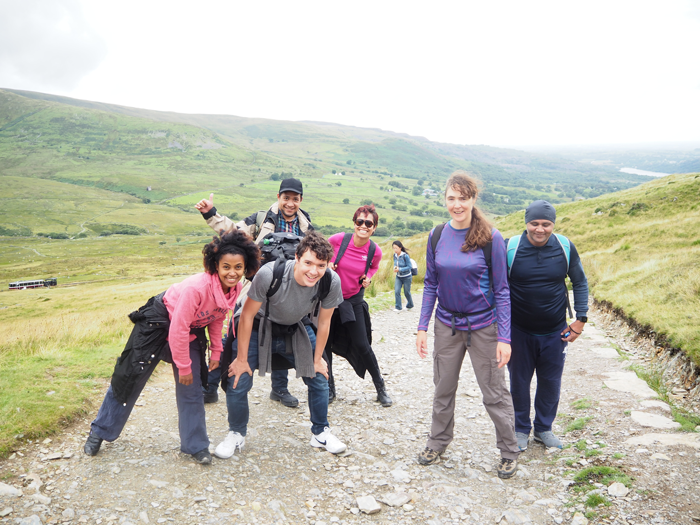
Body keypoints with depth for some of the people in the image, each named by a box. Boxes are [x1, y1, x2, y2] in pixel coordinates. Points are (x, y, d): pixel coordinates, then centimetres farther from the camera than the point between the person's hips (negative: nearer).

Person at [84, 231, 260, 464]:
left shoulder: (235, 288, -17)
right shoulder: (197, 287, -38)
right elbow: (178, 329, -30)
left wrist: (216, 351, 2)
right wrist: (183, 366, -20)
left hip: (191, 330, 6)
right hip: (158, 322, -5)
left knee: (192, 388, 6)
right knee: (129, 378, 8)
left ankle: (195, 445, 22)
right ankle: (99, 432, 30)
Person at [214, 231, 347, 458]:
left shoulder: (331, 281, -27)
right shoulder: (270, 274, -36)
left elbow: (324, 322, -9)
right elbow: (247, 315, -21)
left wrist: (317, 359, 1)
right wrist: (242, 359, -14)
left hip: (295, 329, 3)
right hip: (259, 327, -3)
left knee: (319, 376, 2)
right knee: (238, 382, -9)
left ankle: (320, 433, 26)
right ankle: (236, 435, 19)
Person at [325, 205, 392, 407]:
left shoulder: (375, 251, -11)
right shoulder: (338, 239, -16)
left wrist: (368, 277, -6)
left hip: (354, 301, 0)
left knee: (362, 346, -2)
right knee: (325, 343, 6)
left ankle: (380, 387, 18)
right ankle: (329, 388, 25)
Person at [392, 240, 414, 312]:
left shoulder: (405, 256, -22)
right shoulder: (395, 255, -5)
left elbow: (409, 267, -18)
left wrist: (399, 269, -26)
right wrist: (395, 267, -13)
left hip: (406, 277, -4)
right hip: (398, 277, 5)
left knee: (406, 292, 10)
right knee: (396, 291, -8)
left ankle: (410, 305, 36)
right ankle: (398, 307, 2)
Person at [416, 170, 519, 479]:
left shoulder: (491, 238, -12)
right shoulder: (437, 236, -2)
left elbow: (501, 290, -8)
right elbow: (431, 284, 4)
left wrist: (504, 338, -11)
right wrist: (422, 327, 0)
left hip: (483, 326, -3)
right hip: (446, 325, 3)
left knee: (495, 392, 7)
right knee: (443, 388, 15)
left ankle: (509, 451, 28)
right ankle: (438, 442, 36)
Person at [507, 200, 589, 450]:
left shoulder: (566, 247, -7)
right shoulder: (510, 248, -13)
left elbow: (580, 283, 6)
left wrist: (581, 319, -1)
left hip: (555, 331, 2)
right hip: (519, 331, -2)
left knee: (551, 383, 14)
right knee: (519, 382, 11)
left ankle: (544, 428, 34)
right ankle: (521, 429, 31)